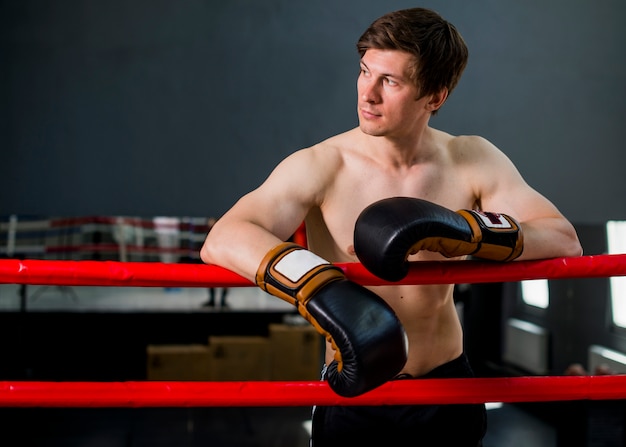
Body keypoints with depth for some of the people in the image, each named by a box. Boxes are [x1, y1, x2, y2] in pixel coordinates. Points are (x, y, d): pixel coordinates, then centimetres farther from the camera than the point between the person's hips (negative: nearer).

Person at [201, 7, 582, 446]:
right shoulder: (320, 167, -17)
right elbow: (222, 240, -30)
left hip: (447, 396, 3)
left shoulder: (473, 161, -8)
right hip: (353, 399, -2)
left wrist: (459, 228, -32)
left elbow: (565, 241, -17)